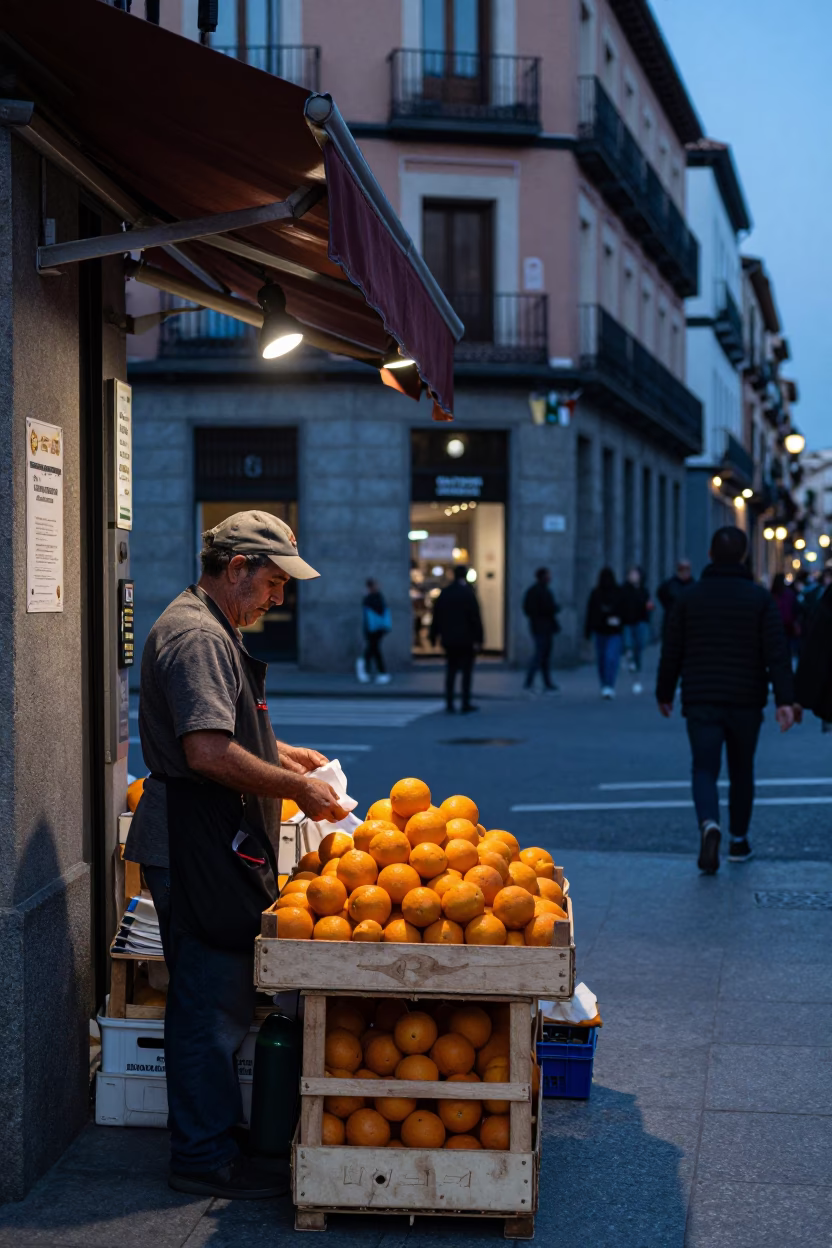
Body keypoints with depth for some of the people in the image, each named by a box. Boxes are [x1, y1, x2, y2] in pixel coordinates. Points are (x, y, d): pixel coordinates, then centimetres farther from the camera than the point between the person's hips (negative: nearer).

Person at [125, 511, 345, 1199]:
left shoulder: (215, 630, 19)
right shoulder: (196, 636, -17)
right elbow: (209, 752, -26)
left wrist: (284, 753, 19)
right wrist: (296, 788, -18)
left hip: (220, 847, 11)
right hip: (198, 850, -11)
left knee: (218, 1000, 16)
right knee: (211, 1005, -3)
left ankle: (213, 1131, 25)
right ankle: (206, 1158, 6)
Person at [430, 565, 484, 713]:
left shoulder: (444, 593, 6)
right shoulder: (468, 593, -9)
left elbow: (436, 617, 9)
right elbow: (475, 618, -13)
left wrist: (434, 636, 15)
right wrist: (478, 638, -11)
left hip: (449, 640, 5)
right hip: (466, 640, -5)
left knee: (451, 671, 11)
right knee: (466, 672, 2)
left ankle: (449, 704, 7)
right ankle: (466, 705, 1)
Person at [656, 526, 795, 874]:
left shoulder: (690, 597, 0)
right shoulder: (760, 598, -3)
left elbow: (671, 652, 3)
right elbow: (777, 653, -10)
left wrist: (664, 693, 15)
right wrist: (784, 699, -12)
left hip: (701, 702, 0)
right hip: (746, 702, 0)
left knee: (704, 769, 0)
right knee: (741, 770, 16)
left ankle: (709, 824, -28)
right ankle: (739, 841, 25)